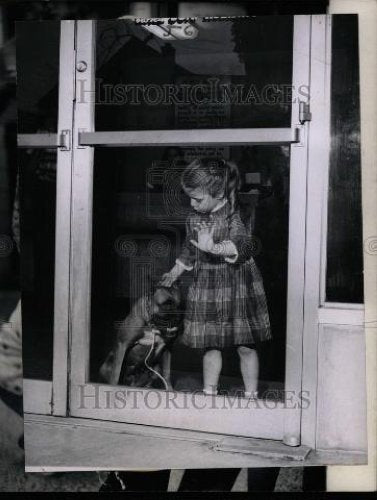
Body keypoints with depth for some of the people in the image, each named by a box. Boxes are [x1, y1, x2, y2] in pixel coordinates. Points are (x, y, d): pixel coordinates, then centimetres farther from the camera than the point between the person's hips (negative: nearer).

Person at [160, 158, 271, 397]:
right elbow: (189, 249, 19)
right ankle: (209, 391, 25)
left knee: (246, 346, 6)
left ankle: (251, 394, 22)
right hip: (206, 289, 5)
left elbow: (243, 245, -32)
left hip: (237, 288, -4)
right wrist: (175, 272, 26)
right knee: (210, 346, 11)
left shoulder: (232, 215, -15)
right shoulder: (194, 218, 4)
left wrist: (214, 247, -46)